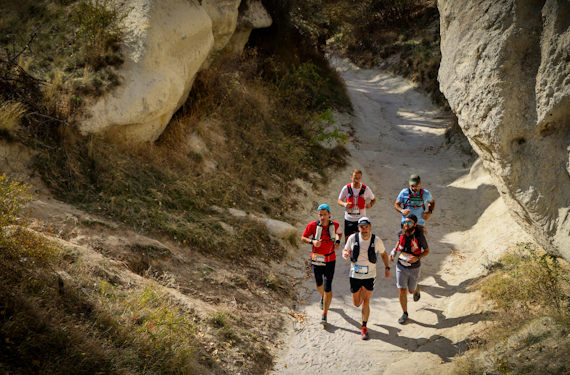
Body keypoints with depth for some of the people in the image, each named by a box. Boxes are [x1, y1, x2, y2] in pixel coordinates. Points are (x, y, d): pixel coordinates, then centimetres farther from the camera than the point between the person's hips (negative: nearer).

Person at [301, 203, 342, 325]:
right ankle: (323, 297, 57)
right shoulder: (312, 225, -14)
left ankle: (324, 314, 3)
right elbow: (303, 238, -2)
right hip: (316, 259, 1)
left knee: (327, 288, -8)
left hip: (330, 261, -1)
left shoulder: (335, 225, -9)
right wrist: (312, 241, -22)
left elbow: (339, 232, 15)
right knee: (319, 285, 21)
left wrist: (337, 242, -4)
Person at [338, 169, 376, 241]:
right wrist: (344, 204, -16)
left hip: (361, 219, -1)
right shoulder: (346, 188, -6)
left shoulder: (366, 189, -5)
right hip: (348, 219, 1)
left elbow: (373, 199, 10)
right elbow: (339, 201, 6)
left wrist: (370, 204, -13)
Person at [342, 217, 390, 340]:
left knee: (366, 302, -2)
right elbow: (345, 250, 1)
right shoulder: (353, 238, -11)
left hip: (369, 276, -1)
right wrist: (345, 254, -23)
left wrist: (387, 268, -1)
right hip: (355, 275, 1)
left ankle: (364, 327, 14)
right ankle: (361, 293, 47)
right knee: (356, 303, 11)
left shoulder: (377, 240, -11)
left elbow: (383, 254, 7)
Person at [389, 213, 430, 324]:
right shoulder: (401, 232, -12)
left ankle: (417, 289, 55)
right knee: (402, 291, -3)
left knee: (411, 290, 17)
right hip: (401, 266, 2)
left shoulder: (419, 236, -22)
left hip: (414, 268, -2)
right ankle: (405, 313, 17)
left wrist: (417, 258, -25)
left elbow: (427, 250, -8)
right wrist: (394, 251, -1)